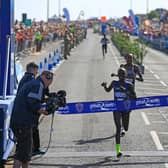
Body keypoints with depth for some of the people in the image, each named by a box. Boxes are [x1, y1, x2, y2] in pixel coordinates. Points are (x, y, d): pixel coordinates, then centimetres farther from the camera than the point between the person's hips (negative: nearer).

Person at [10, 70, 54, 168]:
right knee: (24, 150, -9)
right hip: (24, 123, -10)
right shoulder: (38, 85, -8)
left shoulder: (30, 84, 23)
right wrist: (43, 111, -7)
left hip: (16, 121, 10)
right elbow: (33, 104, -21)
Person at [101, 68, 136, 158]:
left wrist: (125, 91, -24)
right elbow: (108, 90, 18)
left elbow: (134, 97, -12)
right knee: (118, 128, -16)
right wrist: (105, 86, -4)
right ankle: (118, 149, -19)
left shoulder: (129, 85, -6)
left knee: (126, 128, 15)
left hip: (126, 109, 1)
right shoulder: (114, 83, 0)